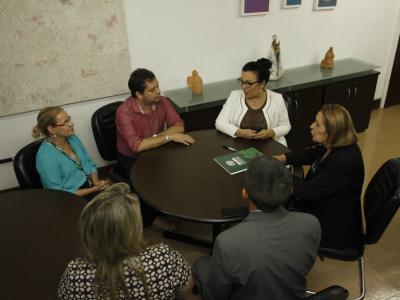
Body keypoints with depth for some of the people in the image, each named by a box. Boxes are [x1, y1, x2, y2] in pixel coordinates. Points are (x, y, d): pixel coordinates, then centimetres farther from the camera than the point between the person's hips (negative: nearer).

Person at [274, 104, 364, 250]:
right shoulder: (335, 145, -6)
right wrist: (281, 158, -3)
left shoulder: (344, 161, -33)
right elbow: (309, 155, 11)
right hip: (324, 206, 8)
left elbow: (311, 191, -27)